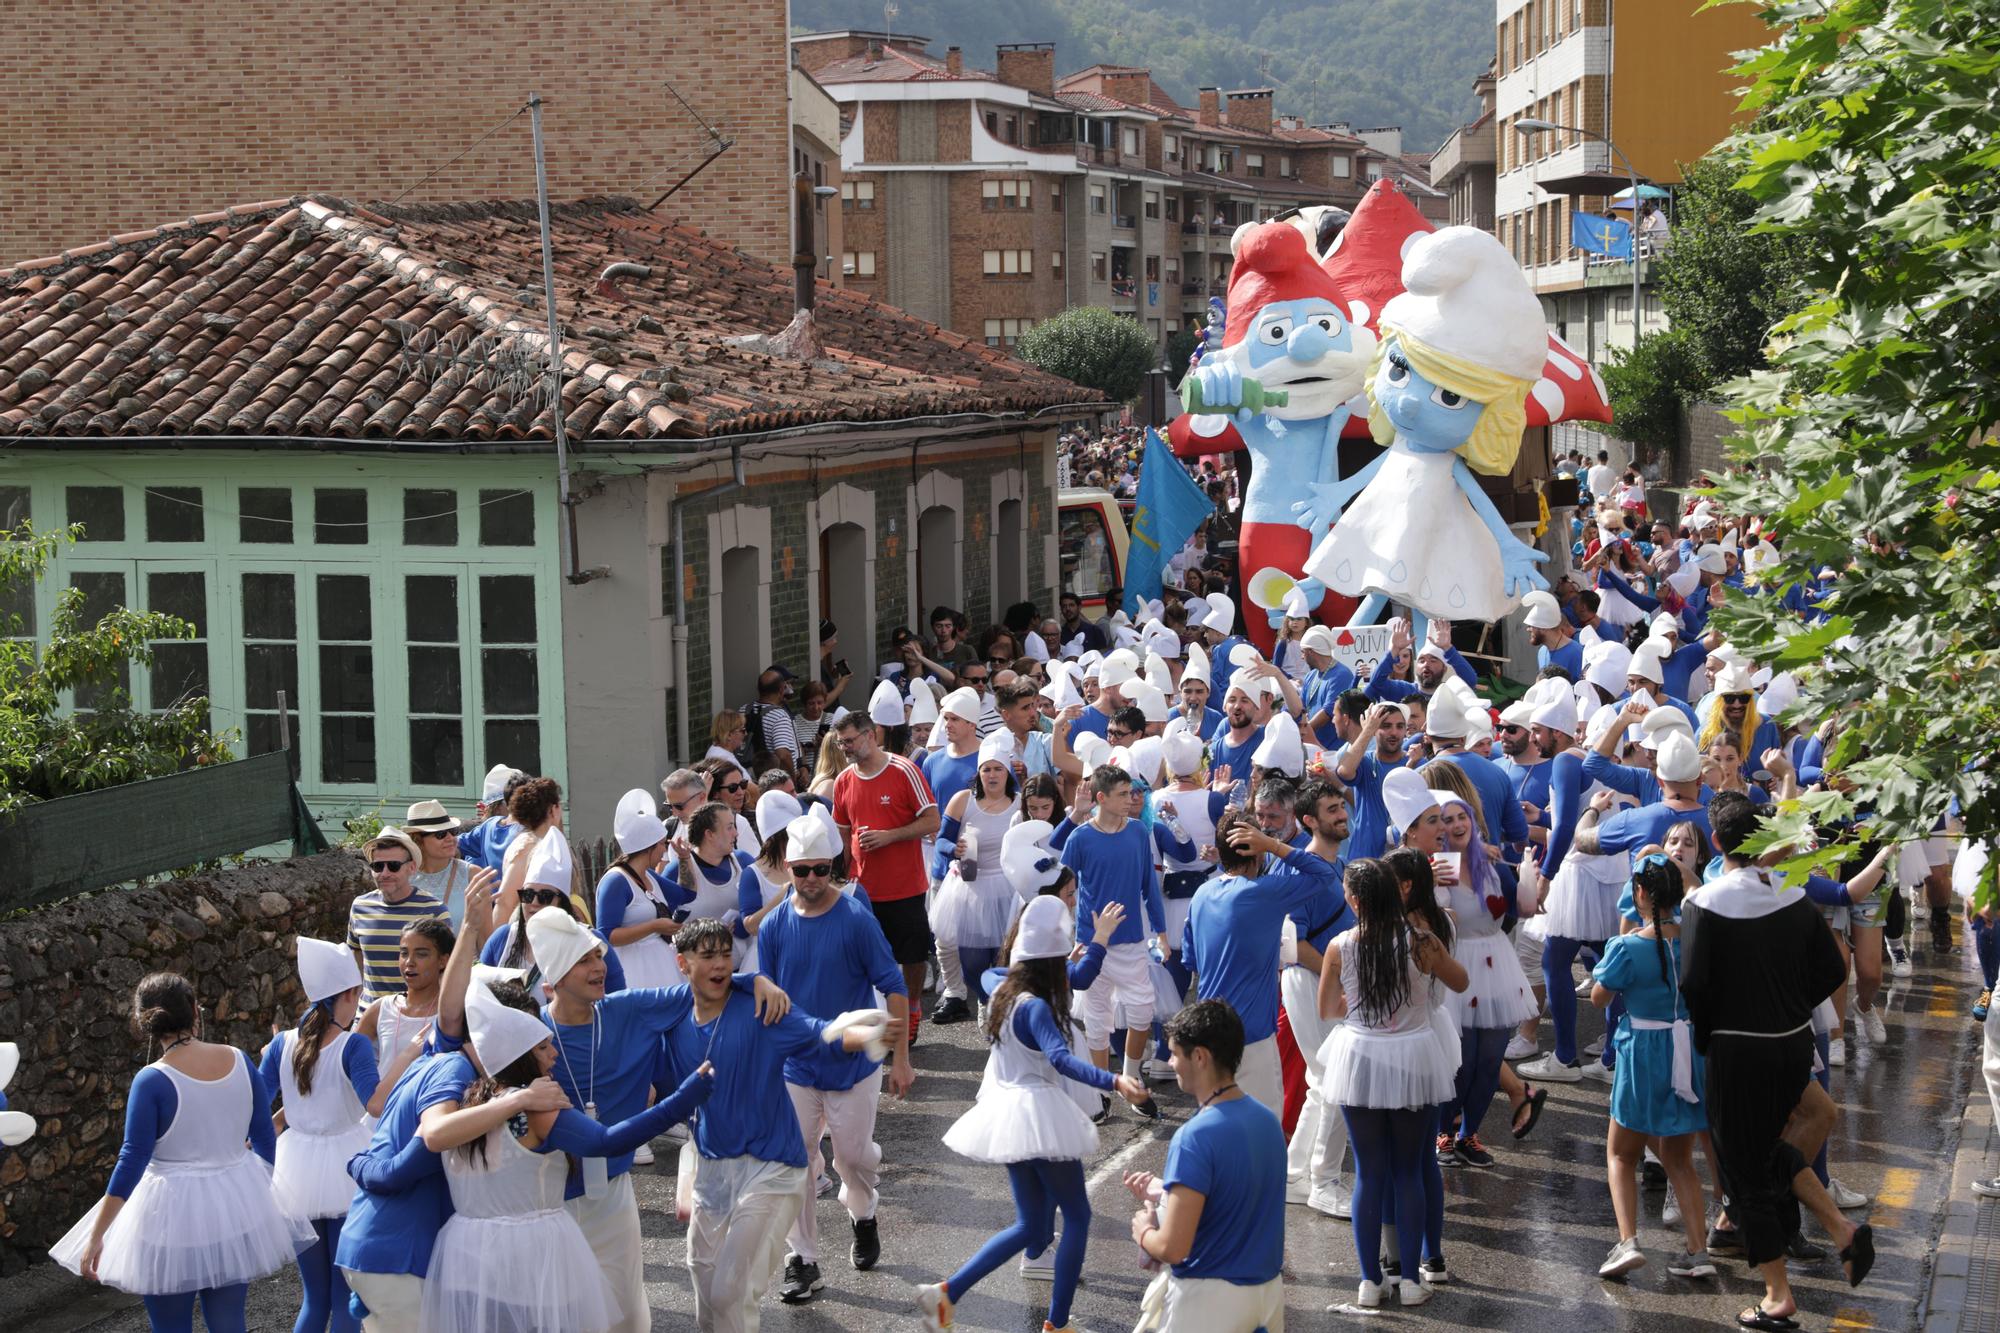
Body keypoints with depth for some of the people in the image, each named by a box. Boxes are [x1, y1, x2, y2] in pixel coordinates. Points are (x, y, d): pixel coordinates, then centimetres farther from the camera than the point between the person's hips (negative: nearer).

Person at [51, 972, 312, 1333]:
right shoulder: (239, 1061, -3)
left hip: (172, 1214, -4)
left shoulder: (153, 1081, -16)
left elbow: (131, 1163, -17)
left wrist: (96, 1236, -13)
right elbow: (265, 1141, 6)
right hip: (236, 1207, 4)